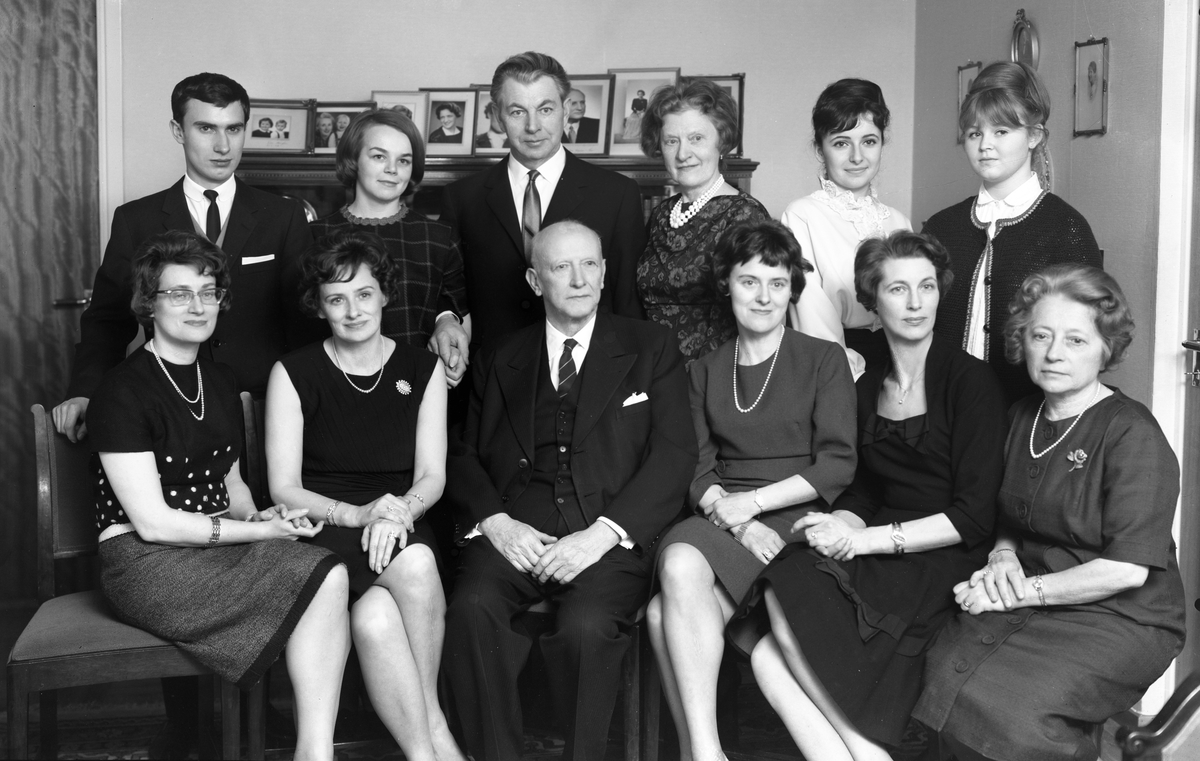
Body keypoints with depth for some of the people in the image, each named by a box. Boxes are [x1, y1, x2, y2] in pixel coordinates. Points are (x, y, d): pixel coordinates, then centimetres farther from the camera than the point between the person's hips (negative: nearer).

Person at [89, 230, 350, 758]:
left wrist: (258, 515, 1)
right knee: (325, 580, -26)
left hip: (218, 547, 7)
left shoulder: (221, 381, 15)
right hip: (142, 562, -7)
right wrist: (258, 530, -12)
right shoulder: (121, 393, -9)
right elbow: (152, 522, -14)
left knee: (330, 574, -25)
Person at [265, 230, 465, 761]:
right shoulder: (294, 374, 3)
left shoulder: (422, 369, 10)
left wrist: (401, 510, -17)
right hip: (323, 531, -1)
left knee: (374, 616, -32)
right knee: (415, 565, -33)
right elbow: (284, 488, -2)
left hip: (402, 530, 2)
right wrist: (358, 514, -18)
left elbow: (432, 475, 6)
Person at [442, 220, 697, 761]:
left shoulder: (650, 350, 13)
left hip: (609, 534, -2)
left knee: (586, 626, -32)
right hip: (515, 532, 2)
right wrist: (495, 521, -7)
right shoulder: (501, 361, 21)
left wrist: (601, 534, -12)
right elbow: (465, 456, 15)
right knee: (471, 610, -29)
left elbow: (674, 454, 2)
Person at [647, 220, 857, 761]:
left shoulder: (824, 360, 8)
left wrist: (753, 502, -12)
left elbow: (838, 464, -2)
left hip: (794, 520, -4)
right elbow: (698, 468, 10)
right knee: (679, 564, -32)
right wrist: (732, 519, -11)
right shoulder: (705, 371, 19)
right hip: (722, 521, 4)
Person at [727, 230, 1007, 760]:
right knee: (768, 657, -24)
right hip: (874, 559, 5)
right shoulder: (868, 388, 18)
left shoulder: (969, 380, -2)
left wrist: (866, 538, -14)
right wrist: (842, 525, -6)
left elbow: (974, 516, -8)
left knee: (793, 593, -30)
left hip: (941, 563, -5)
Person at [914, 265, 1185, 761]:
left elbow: (1129, 568, -17)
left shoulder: (1132, 434, -12)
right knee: (942, 678, -20)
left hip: (1121, 616, -6)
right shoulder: (1022, 417, 10)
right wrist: (1002, 559, -1)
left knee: (999, 702, -27)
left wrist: (1027, 590, -14)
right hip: (1029, 604, 6)